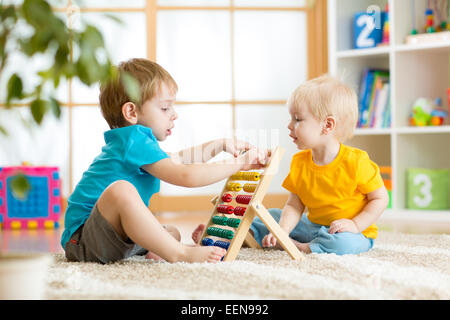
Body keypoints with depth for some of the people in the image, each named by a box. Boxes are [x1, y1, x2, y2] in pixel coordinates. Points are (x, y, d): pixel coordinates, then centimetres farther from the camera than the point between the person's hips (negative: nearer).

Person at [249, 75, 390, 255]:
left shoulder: (355, 162, -18)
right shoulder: (299, 163, -2)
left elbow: (380, 198, -11)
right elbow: (294, 206, -1)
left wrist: (355, 224, -21)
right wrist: (282, 231, -19)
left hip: (354, 233, -5)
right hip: (313, 226, 6)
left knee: (342, 243, -38)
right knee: (270, 215, 8)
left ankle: (301, 248, -16)